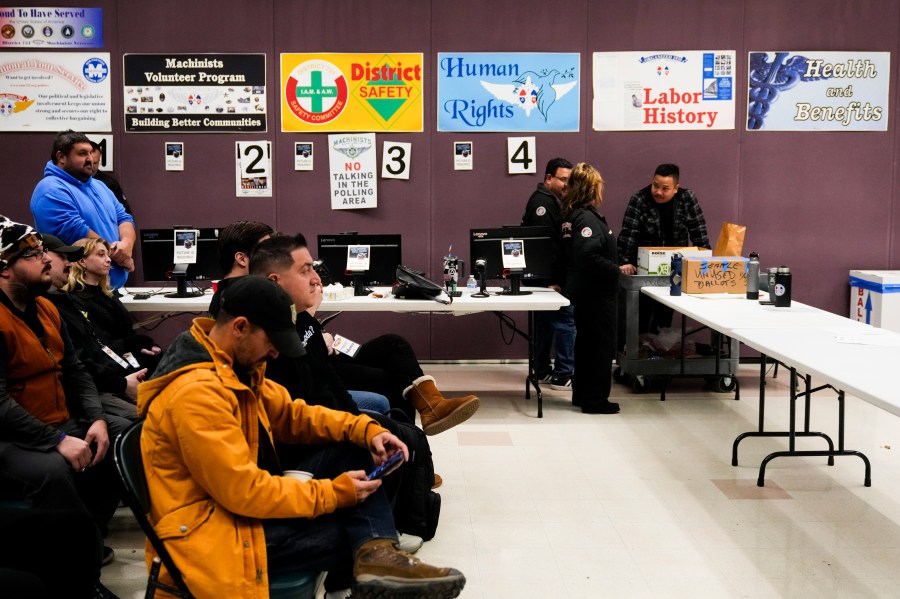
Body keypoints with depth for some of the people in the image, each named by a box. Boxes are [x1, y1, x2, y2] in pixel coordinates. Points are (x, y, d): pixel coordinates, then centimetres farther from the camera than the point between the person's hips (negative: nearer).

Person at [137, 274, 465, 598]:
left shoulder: (233, 365, 4)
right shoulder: (196, 393, -27)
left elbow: (291, 414, 12)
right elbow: (244, 492, -27)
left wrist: (365, 430, -3)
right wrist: (334, 493, -17)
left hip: (246, 504, 9)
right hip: (215, 534, -9)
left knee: (354, 450, -2)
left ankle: (377, 556, -16)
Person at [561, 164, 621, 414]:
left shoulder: (571, 215, 9)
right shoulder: (587, 218, -20)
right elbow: (588, 256, -30)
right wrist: (617, 270, -20)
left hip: (581, 288, 10)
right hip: (596, 291, -10)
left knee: (586, 341, 18)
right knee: (602, 344, 0)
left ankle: (582, 394, 26)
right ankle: (595, 400, 5)